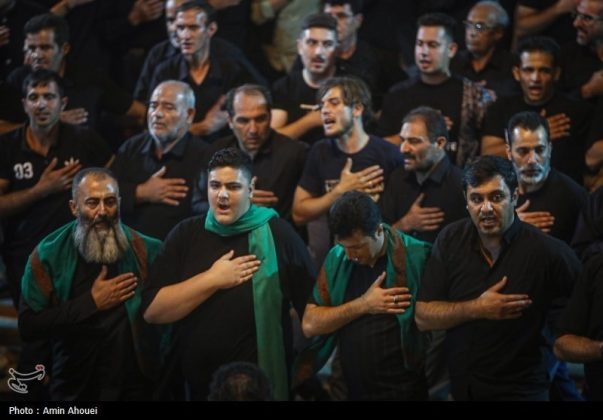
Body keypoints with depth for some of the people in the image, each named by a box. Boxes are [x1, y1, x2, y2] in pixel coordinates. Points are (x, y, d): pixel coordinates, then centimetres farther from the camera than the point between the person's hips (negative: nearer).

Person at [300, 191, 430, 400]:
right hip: (354, 390, 4)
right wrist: (364, 305, -11)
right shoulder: (336, 260, 1)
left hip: (405, 391, -4)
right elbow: (310, 325, -2)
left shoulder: (415, 258, -12)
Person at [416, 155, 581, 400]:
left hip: (520, 390, -4)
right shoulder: (451, 240, -5)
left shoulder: (547, 251, -17)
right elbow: (423, 318, -7)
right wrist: (477, 309, -18)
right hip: (458, 387, 4)